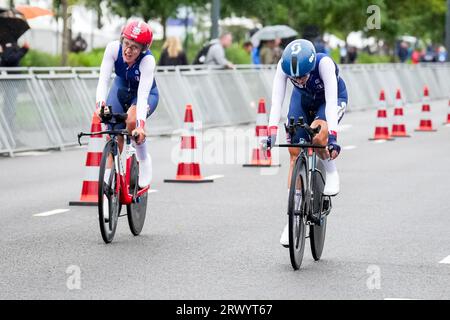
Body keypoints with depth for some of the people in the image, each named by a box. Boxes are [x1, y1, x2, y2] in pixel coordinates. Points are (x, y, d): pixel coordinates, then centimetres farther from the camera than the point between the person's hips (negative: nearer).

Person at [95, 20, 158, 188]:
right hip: (121, 89, 3)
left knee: (132, 120, -32)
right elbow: (103, 79, -32)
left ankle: (143, 161, -8)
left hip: (146, 94, -3)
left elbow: (142, 95, -43)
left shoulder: (148, 60, -36)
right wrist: (100, 103, -50)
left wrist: (140, 124, -55)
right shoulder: (113, 48, -28)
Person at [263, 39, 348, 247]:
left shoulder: (324, 63, -39)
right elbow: (277, 99, -35)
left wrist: (332, 136, -52)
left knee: (318, 137, -34)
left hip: (333, 99, -3)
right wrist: (272, 132, -47)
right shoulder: (284, 65, -31)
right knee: (295, 154, -4)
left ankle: (332, 173, -3)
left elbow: (331, 101, -43)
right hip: (303, 99, 3)